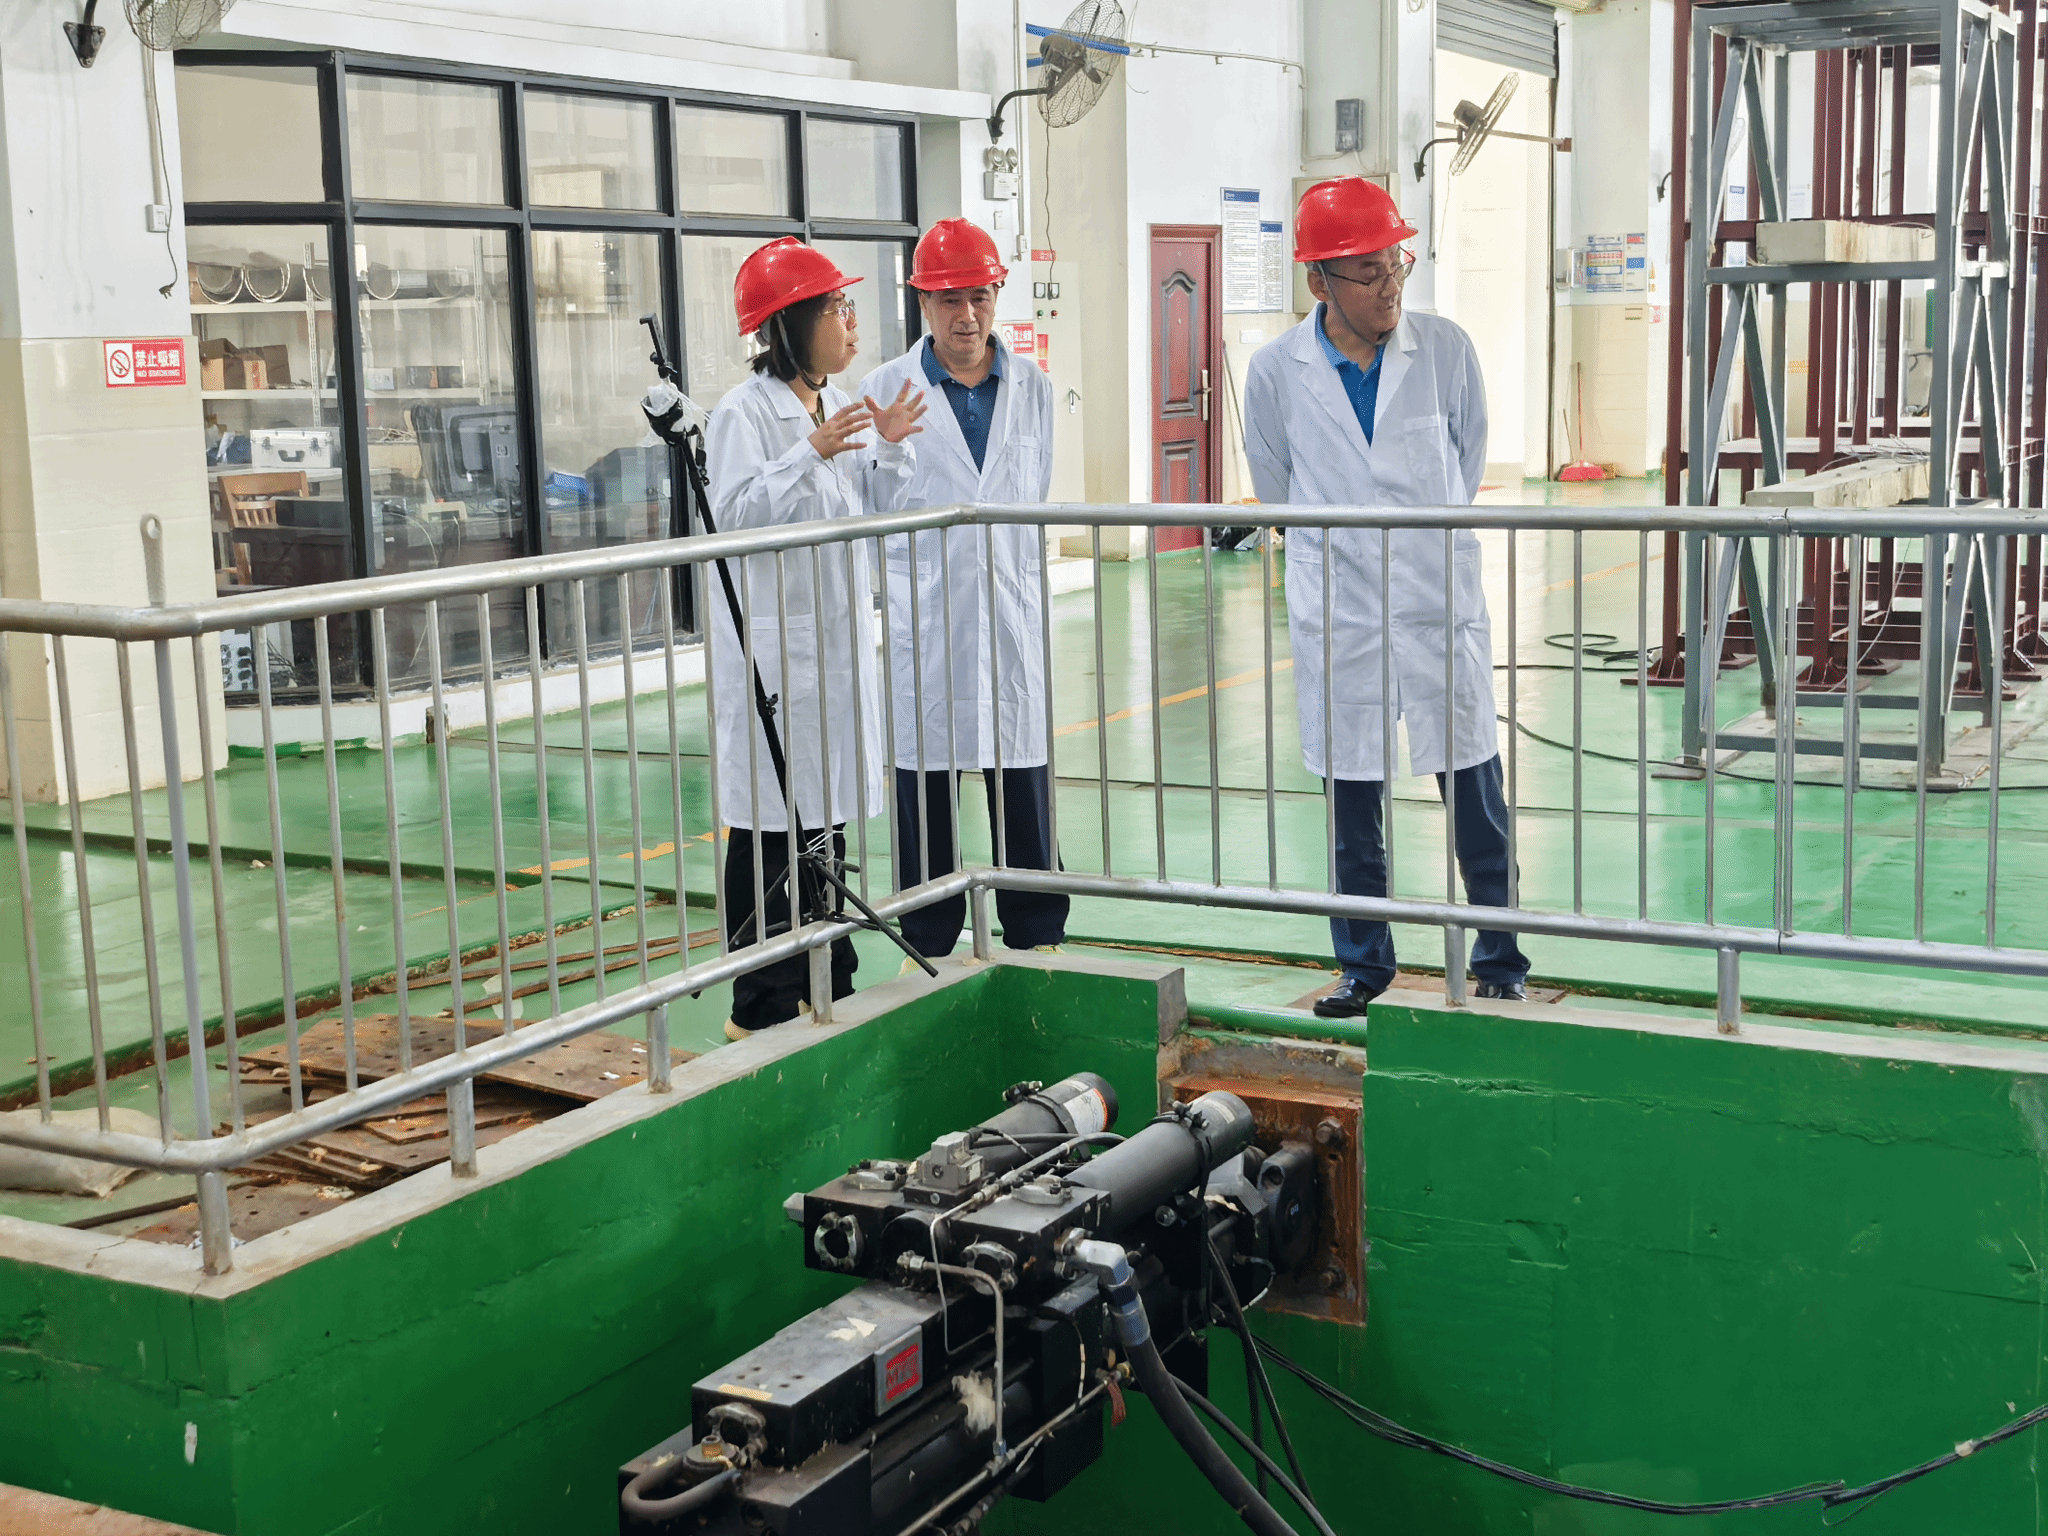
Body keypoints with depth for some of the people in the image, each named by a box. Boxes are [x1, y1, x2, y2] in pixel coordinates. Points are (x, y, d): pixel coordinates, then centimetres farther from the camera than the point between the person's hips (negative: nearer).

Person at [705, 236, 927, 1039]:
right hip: (772, 638, -8)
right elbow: (735, 512, -21)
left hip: (838, 633, 8)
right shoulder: (744, 412, -12)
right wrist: (811, 454, -27)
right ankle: (759, 1005, 3)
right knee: (771, 824, -5)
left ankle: (823, 985, 25)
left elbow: (869, 508, 14)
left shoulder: (840, 405, 12)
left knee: (828, 815, 14)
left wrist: (892, 448, -2)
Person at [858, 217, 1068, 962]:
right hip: (922, 622, -2)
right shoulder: (886, 389, -1)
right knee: (923, 787, 4)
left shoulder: (1032, 389, 8)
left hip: (1010, 615, 2)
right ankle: (927, 947, 16)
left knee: (1024, 788, 5)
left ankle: (1038, 940, 17)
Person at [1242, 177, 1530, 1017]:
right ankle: (1364, 964, 23)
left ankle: (1500, 960, 19)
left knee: (1475, 793, 4)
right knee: (1351, 799, 9)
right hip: (1336, 614, 0)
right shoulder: (1277, 370, -5)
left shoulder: (1446, 349, -5)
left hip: (1441, 605, 0)